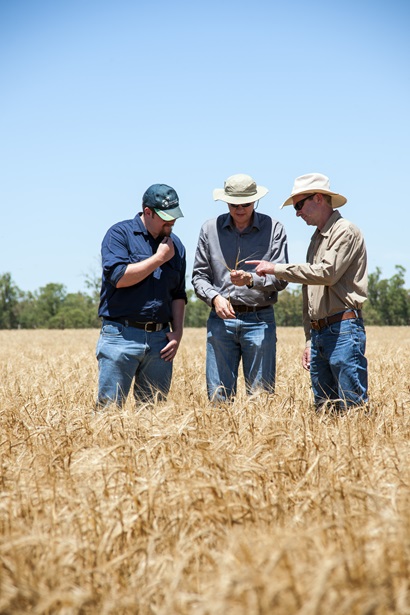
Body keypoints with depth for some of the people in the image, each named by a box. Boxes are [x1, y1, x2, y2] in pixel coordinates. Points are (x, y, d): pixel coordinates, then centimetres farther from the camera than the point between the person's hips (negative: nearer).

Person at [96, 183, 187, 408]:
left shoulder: (175, 244, 16)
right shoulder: (120, 234, -1)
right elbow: (119, 277, -15)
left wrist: (177, 331, 7)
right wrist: (159, 258, -8)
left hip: (159, 339, 5)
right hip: (121, 336, -5)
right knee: (109, 407, -5)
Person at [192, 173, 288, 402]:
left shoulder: (274, 228, 2)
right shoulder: (210, 229, 7)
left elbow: (281, 278, -2)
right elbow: (199, 276, 8)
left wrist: (251, 280, -19)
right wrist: (214, 297, -11)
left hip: (260, 320, -1)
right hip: (221, 319, 1)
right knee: (218, 396, 2)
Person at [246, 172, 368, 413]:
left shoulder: (345, 231, -6)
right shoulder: (317, 238, 22)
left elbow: (327, 273, -21)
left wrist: (276, 269, -15)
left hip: (343, 329, -9)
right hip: (319, 333, 9)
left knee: (354, 408, -9)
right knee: (324, 410, 8)